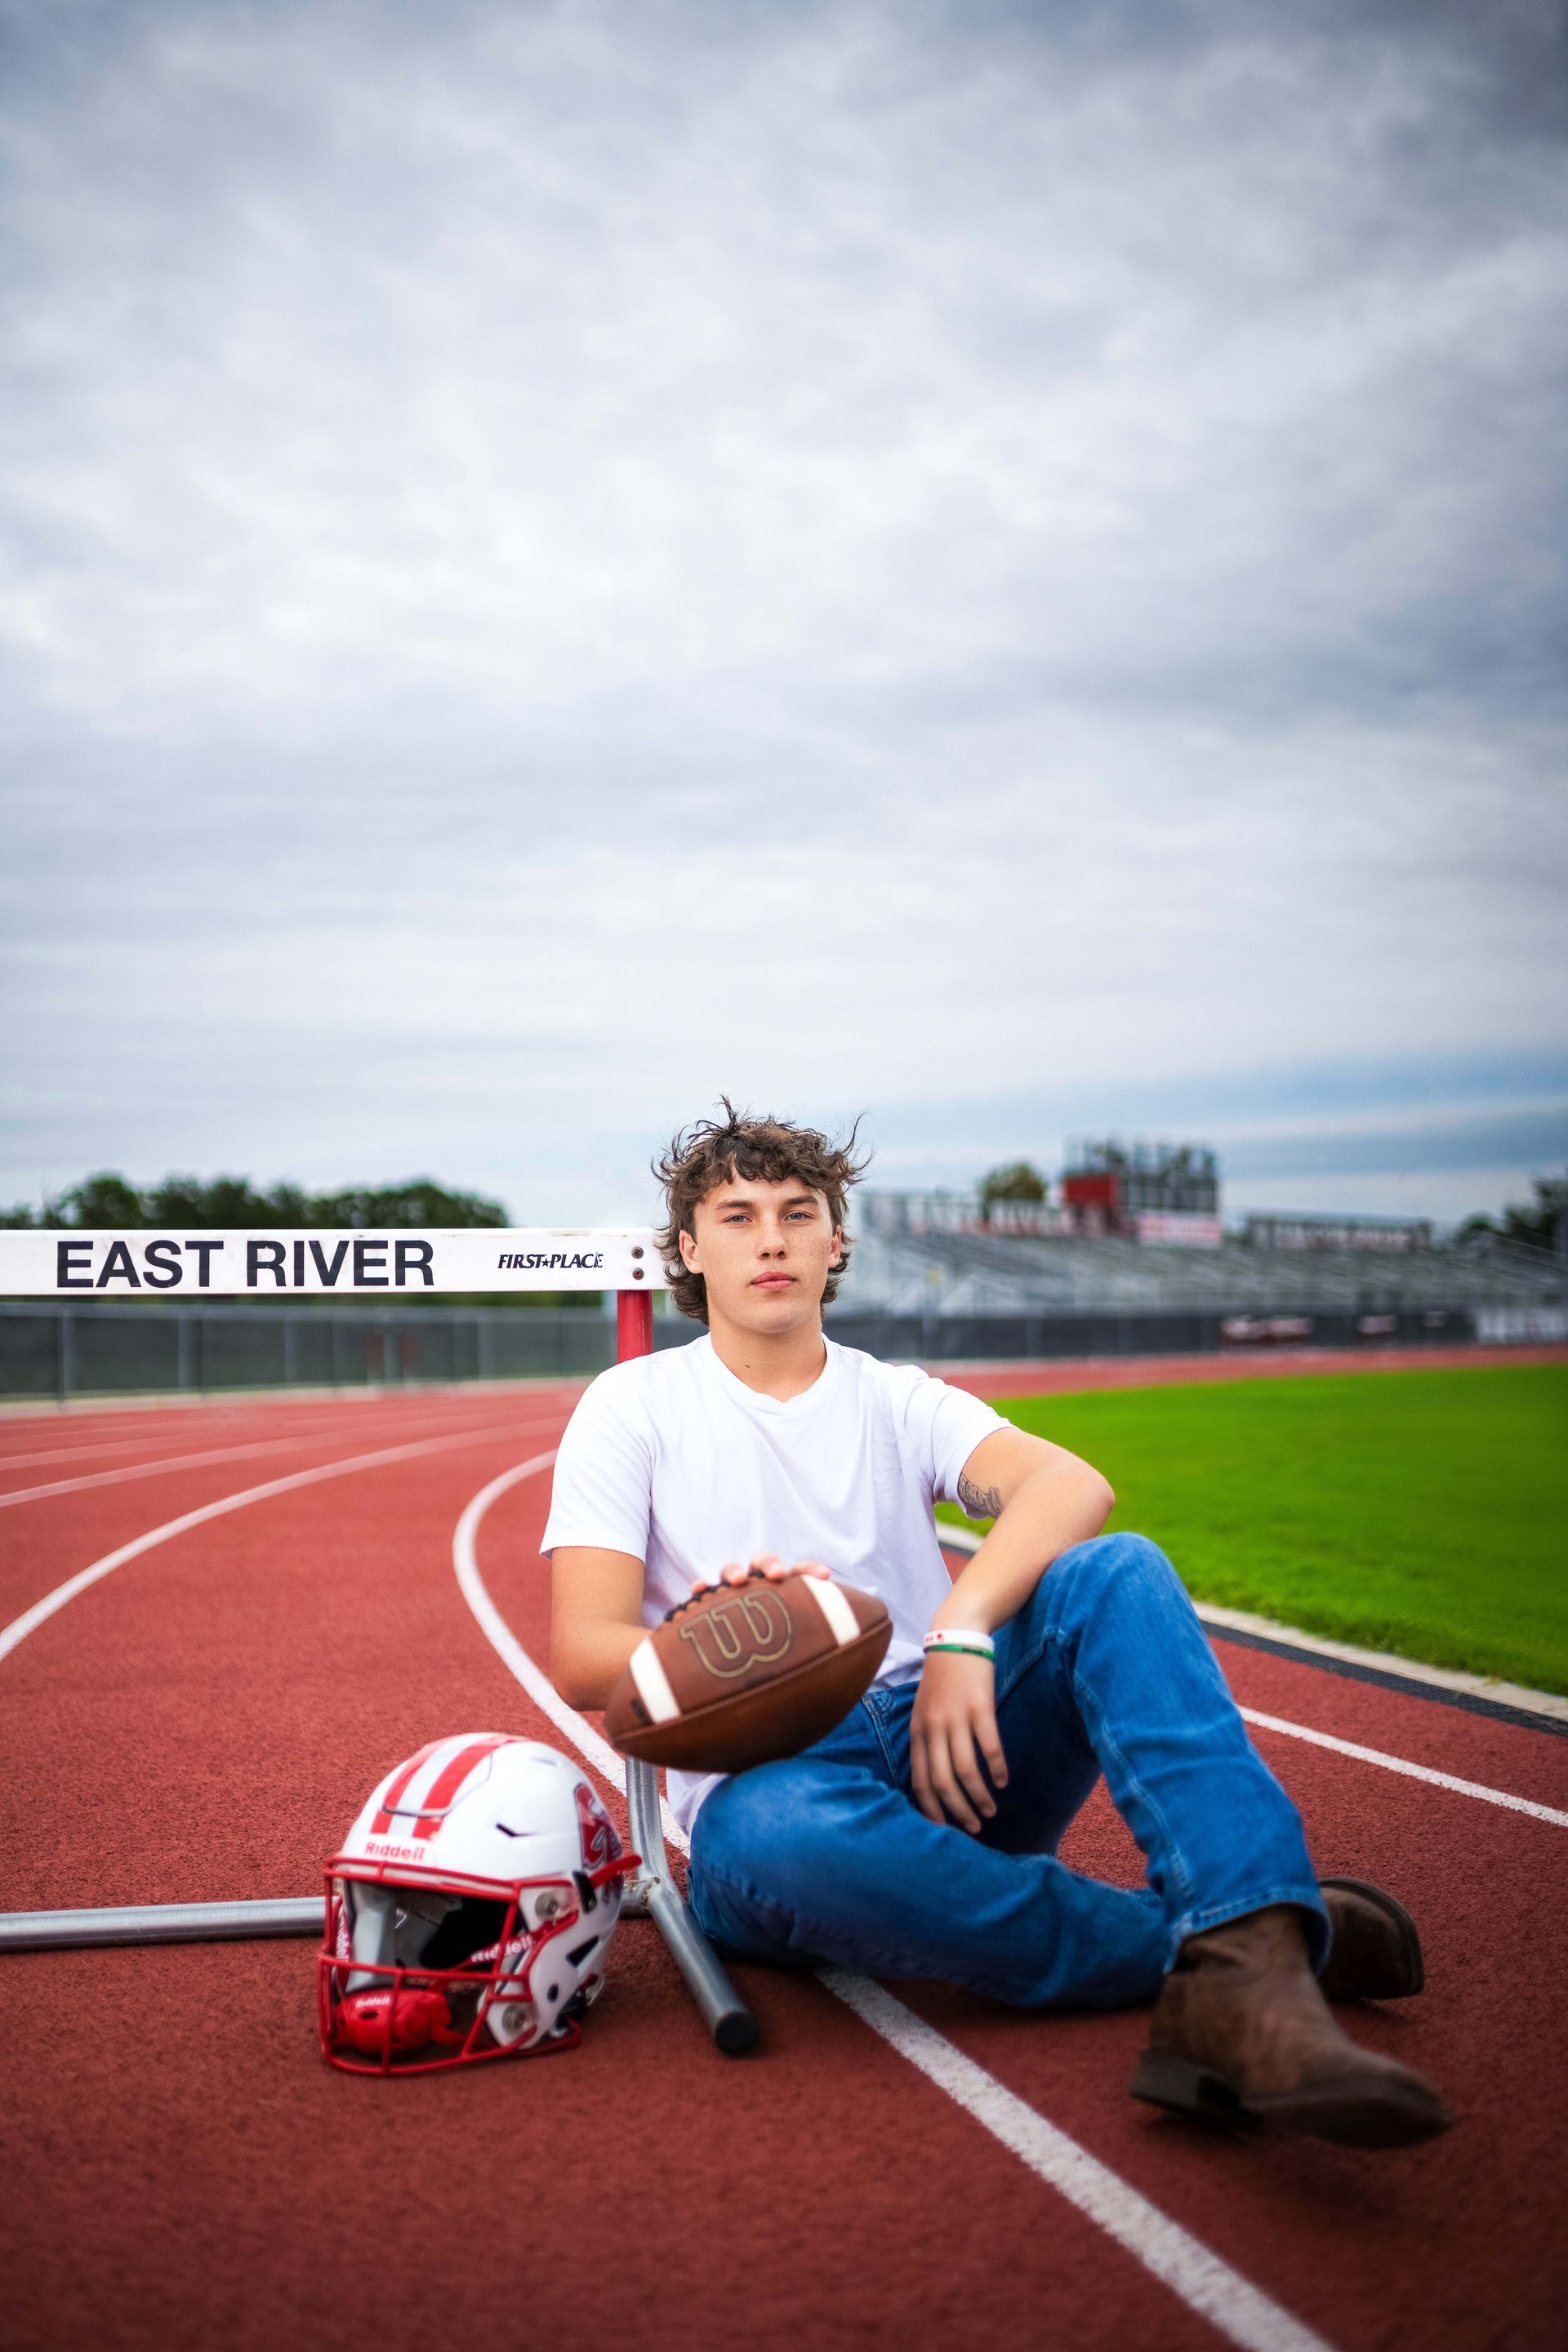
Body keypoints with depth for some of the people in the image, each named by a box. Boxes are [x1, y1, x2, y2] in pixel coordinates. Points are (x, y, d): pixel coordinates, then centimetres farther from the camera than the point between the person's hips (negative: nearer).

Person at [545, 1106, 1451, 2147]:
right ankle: (1192, 1943, -27)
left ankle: (1245, 1962, -43)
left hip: (953, 1751, 3)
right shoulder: (633, 1406, 8)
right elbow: (584, 1659, -3)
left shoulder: (899, 1399, 13)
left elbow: (1073, 1487, -9)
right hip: (768, 1776, -2)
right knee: (783, 1836, -39)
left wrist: (963, 1633, -29)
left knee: (1118, 1571, -23)